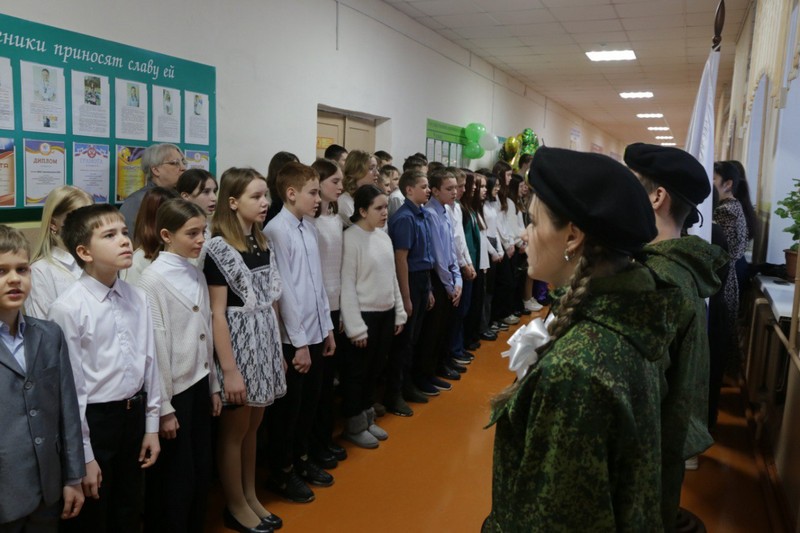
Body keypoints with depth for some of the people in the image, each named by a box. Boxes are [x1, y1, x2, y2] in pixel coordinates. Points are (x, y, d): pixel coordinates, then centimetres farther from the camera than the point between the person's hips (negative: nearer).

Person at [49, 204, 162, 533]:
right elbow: (70, 387, -15)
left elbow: (149, 363, 5)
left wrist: (151, 426, 7)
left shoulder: (137, 299, -2)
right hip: (93, 420, -5)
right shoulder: (68, 308, -18)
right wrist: (84, 456, -10)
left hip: (134, 414, 5)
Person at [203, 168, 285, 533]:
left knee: (253, 426, 17)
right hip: (238, 348, -7)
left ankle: (250, 496, 32)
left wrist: (278, 351, 13)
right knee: (234, 430, 8)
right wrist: (229, 370, -18)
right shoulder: (219, 249, -14)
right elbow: (217, 314, -16)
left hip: (264, 346, 7)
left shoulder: (262, 244, 7)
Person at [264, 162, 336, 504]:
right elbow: (283, 290, -18)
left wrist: (327, 328, 13)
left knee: (310, 401, 19)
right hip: (293, 338, -7)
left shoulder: (309, 228, 7)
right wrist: (299, 342, -15)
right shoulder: (277, 230, -16)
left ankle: (300, 460, 39)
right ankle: (280, 473, 27)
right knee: (288, 407, 9)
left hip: (315, 332, 7)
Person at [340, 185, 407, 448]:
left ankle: (368, 418, 33)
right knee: (357, 372, 8)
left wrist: (399, 312, 12)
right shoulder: (351, 238, -15)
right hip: (365, 315, -7)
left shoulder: (384, 236, 7)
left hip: (386, 313, 7)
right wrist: (356, 326, -16)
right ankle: (354, 425, 24)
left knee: (375, 370, 18)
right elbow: (347, 285, -16)